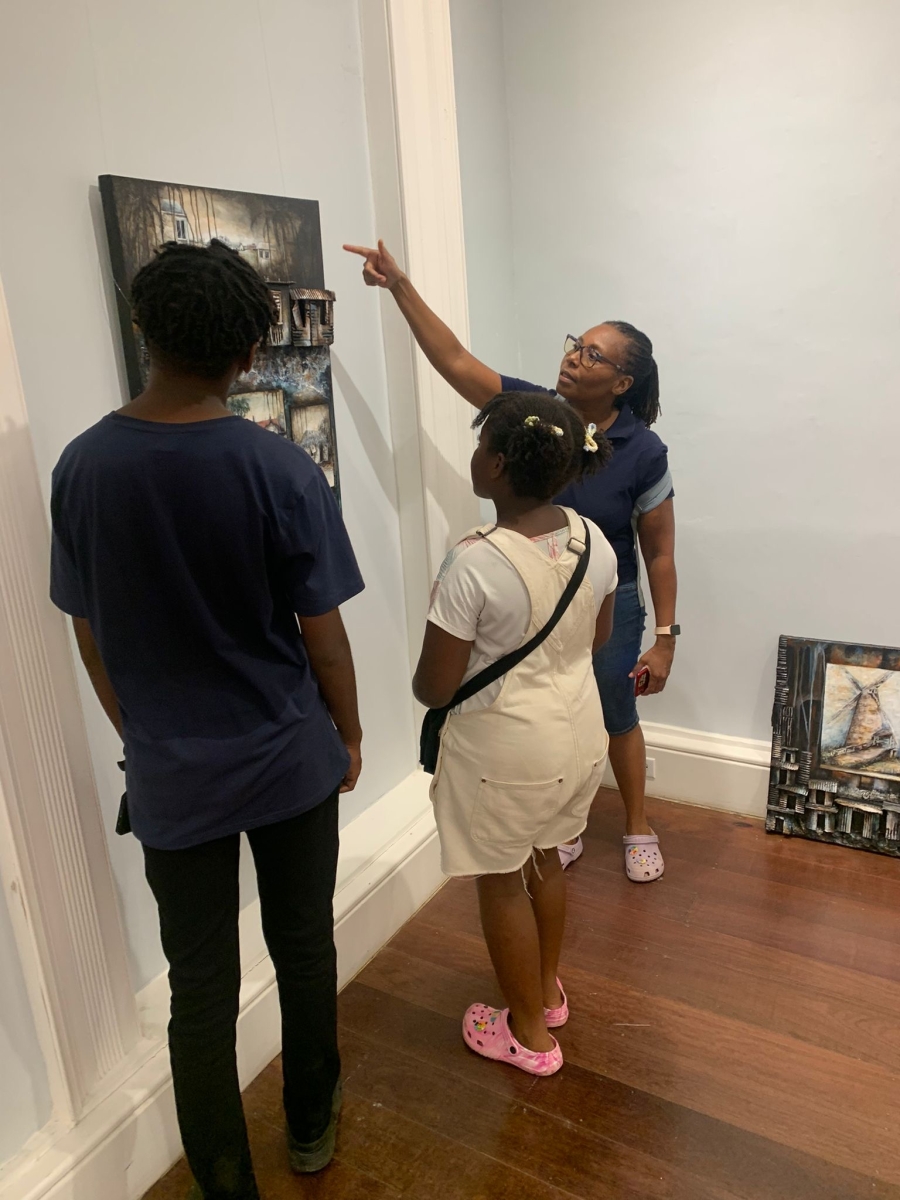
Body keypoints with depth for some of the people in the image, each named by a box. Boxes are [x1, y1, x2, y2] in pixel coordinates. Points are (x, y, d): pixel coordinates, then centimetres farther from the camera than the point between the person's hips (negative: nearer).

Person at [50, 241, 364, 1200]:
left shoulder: (82, 467, -8)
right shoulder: (280, 471, -17)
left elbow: (91, 634, 0)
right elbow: (321, 632, -11)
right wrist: (349, 733, 6)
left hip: (169, 772, 2)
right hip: (289, 759, -1)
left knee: (201, 990, 16)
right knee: (304, 949, 21)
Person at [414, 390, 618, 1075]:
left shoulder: (474, 564, -27)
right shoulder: (595, 541, -7)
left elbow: (434, 688, -20)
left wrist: (422, 682, 2)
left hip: (505, 750, -6)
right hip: (579, 732, 7)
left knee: (502, 882, 15)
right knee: (545, 858, 27)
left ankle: (529, 1033, 35)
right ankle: (549, 991, 48)